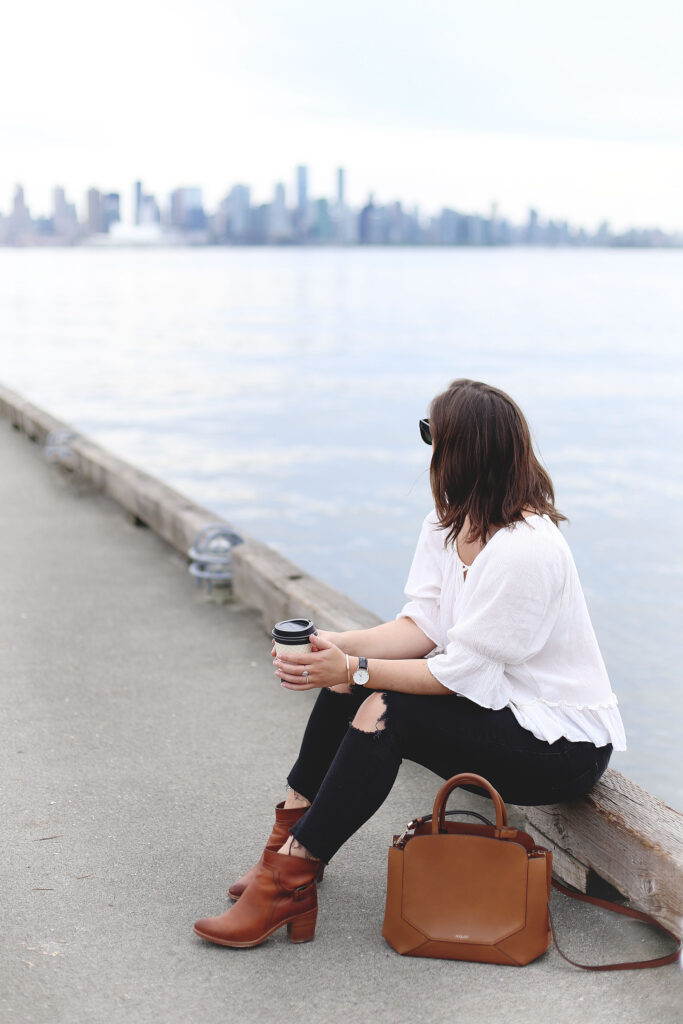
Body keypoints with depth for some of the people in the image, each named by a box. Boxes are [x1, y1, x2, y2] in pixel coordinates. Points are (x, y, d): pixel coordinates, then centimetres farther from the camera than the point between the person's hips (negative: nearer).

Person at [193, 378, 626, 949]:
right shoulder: (448, 525, 2)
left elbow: (462, 673, -25)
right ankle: (291, 841, 0)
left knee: (385, 712, -25)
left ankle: (289, 882, -16)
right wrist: (337, 646, -18)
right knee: (347, 685, -3)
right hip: (500, 704, 9)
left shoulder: (523, 550, -27)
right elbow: (422, 626, -3)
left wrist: (355, 669, -25)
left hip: (563, 747, -9)